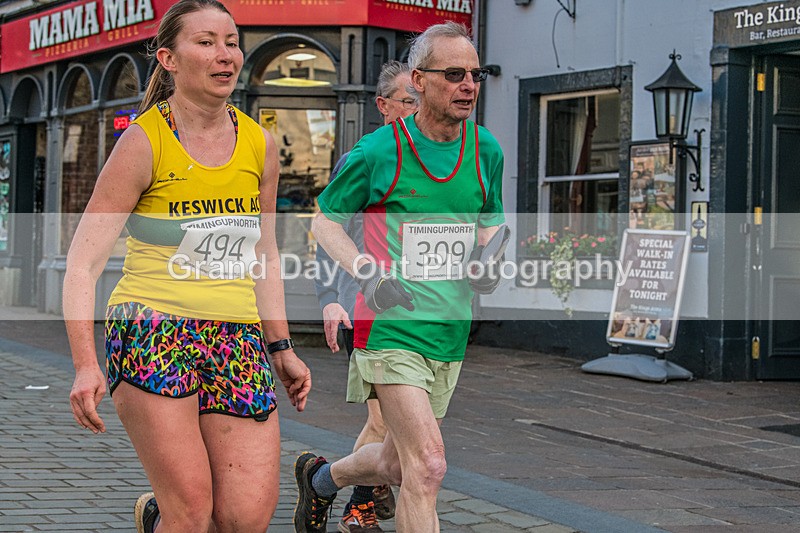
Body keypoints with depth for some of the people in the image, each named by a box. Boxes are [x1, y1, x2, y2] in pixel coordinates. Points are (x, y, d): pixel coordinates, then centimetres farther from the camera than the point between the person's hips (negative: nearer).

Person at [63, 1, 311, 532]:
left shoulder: (260, 145, 9)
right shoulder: (144, 141, -4)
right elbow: (84, 262, -6)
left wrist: (282, 348, 19)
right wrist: (86, 364, -16)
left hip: (238, 340, 4)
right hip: (153, 335, -4)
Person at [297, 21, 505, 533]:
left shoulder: (485, 150, 5)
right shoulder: (377, 151, -8)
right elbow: (325, 221, 4)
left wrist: (485, 260, -3)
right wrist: (368, 273, -13)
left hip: (450, 331, 6)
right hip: (391, 326, -6)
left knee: (397, 465, 18)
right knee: (428, 465, -17)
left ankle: (321, 477, 48)